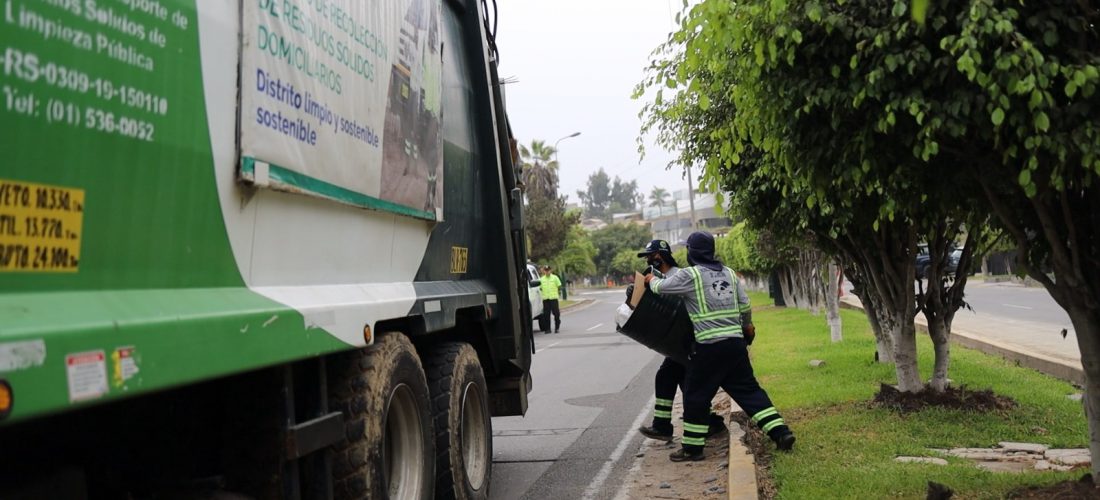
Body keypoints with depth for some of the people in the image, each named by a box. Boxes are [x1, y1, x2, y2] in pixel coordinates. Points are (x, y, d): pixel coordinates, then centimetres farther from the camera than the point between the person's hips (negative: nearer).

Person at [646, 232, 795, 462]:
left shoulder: (690, 275, -7)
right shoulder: (729, 273, 13)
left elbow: (660, 288, 1)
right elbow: (745, 305, 16)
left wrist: (652, 280, 24)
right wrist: (747, 325, 35)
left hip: (709, 346, -6)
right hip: (736, 342, 6)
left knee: (696, 396, 6)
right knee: (749, 390, 13)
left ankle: (692, 447, 13)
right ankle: (780, 432, 8)